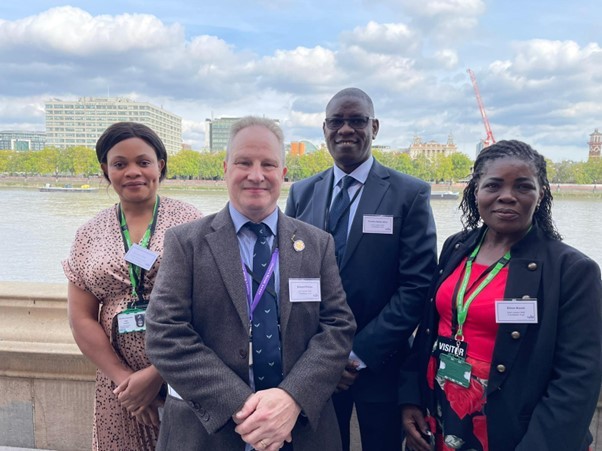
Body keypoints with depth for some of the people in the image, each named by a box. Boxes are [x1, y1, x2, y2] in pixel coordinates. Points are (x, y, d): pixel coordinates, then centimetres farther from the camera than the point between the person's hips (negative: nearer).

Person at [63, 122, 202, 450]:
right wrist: (122, 377, -5)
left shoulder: (188, 220, -5)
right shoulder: (90, 235, 4)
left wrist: (158, 374, -11)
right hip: (118, 380, 3)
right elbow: (81, 319, 4)